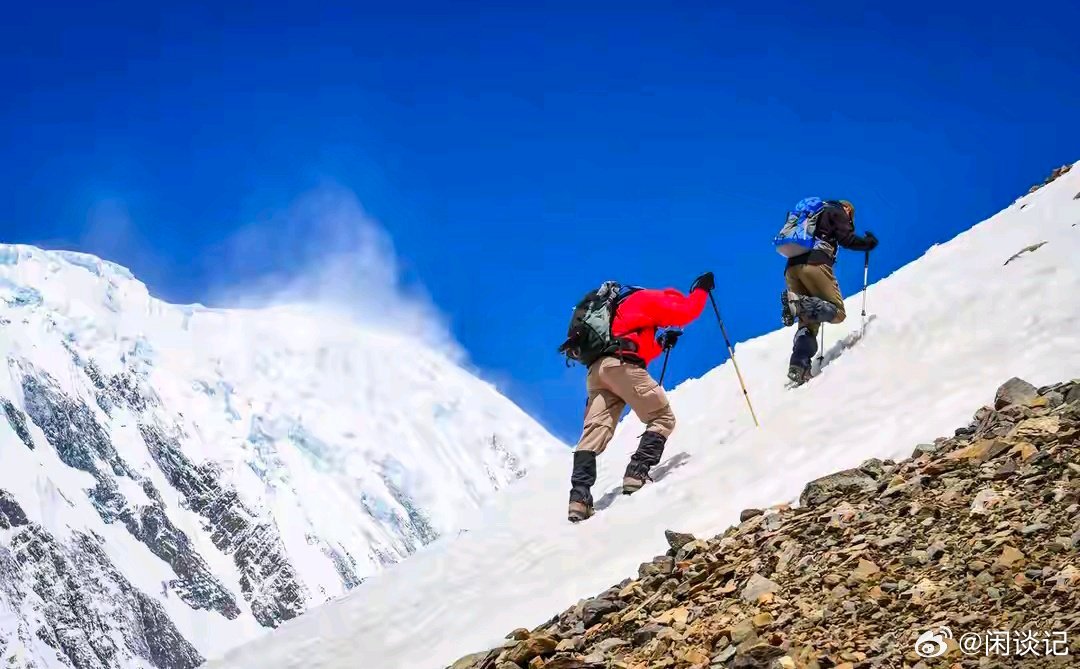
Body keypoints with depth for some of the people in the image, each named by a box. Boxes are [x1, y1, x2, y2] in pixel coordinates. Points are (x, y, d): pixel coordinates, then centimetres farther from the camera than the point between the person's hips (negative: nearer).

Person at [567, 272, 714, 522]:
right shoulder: (649, 299, 11)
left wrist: (662, 343, 35)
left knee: (594, 432, -2)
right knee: (663, 419, 1)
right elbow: (687, 312, 4)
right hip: (622, 365, -8)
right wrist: (701, 289, 19)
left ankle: (579, 498, -17)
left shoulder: (628, 306, 37)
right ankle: (636, 476, -16)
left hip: (597, 369, 8)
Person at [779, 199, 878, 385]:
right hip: (815, 263, -7)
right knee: (837, 312, -4)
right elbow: (847, 239, 1)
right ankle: (799, 304, -30)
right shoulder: (838, 212, 15)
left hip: (791, 267, 7)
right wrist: (869, 242, 18)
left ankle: (799, 366, -13)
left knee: (808, 321, 9)